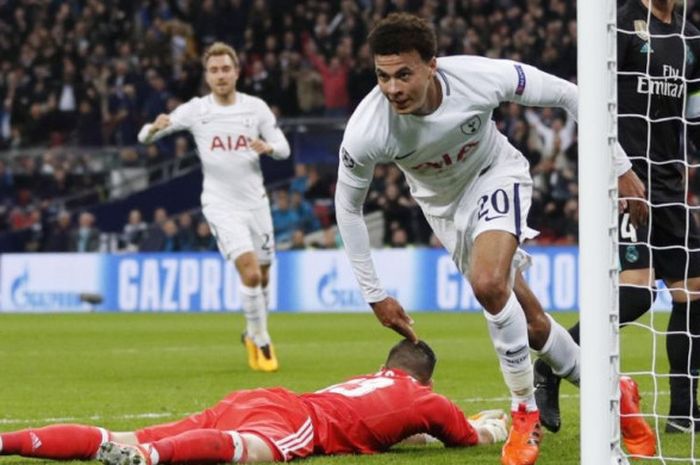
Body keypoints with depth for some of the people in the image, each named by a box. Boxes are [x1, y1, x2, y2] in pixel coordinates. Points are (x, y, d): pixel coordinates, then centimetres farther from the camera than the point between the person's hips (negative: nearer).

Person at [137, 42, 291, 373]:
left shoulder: (256, 107, 0)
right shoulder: (195, 110, -5)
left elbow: (283, 148, 4)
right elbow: (145, 137, -4)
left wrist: (268, 147, -20)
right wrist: (155, 127, -29)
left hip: (256, 202, 3)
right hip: (222, 205, -3)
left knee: (263, 277, 11)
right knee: (250, 272, -19)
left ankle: (253, 335, 36)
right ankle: (261, 341, -2)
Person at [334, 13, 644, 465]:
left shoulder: (479, 77, -35)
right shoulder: (365, 131, -31)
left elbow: (567, 95, -19)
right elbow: (348, 206, -13)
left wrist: (620, 166, -16)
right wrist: (374, 294, -12)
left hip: (496, 175, -3)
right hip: (444, 205, 3)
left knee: (488, 283, -29)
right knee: (529, 321, 6)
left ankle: (526, 413, -11)